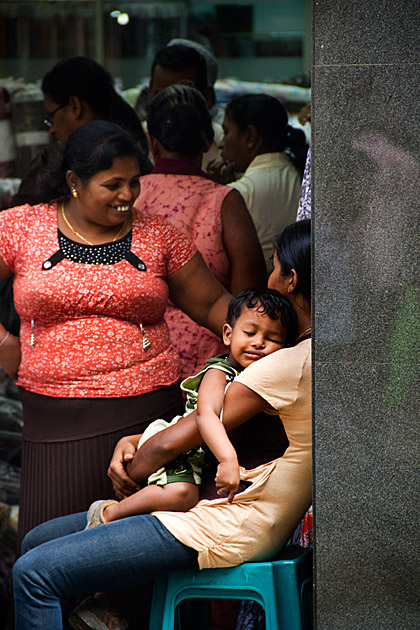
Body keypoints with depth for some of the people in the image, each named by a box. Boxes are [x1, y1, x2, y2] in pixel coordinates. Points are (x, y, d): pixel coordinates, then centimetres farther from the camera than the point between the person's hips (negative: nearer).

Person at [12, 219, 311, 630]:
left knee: (35, 573, -13)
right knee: (39, 541, 15)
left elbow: (169, 444, -15)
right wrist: (133, 441, 7)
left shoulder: (290, 365, -19)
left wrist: (130, 474, 5)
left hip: (225, 533, -11)